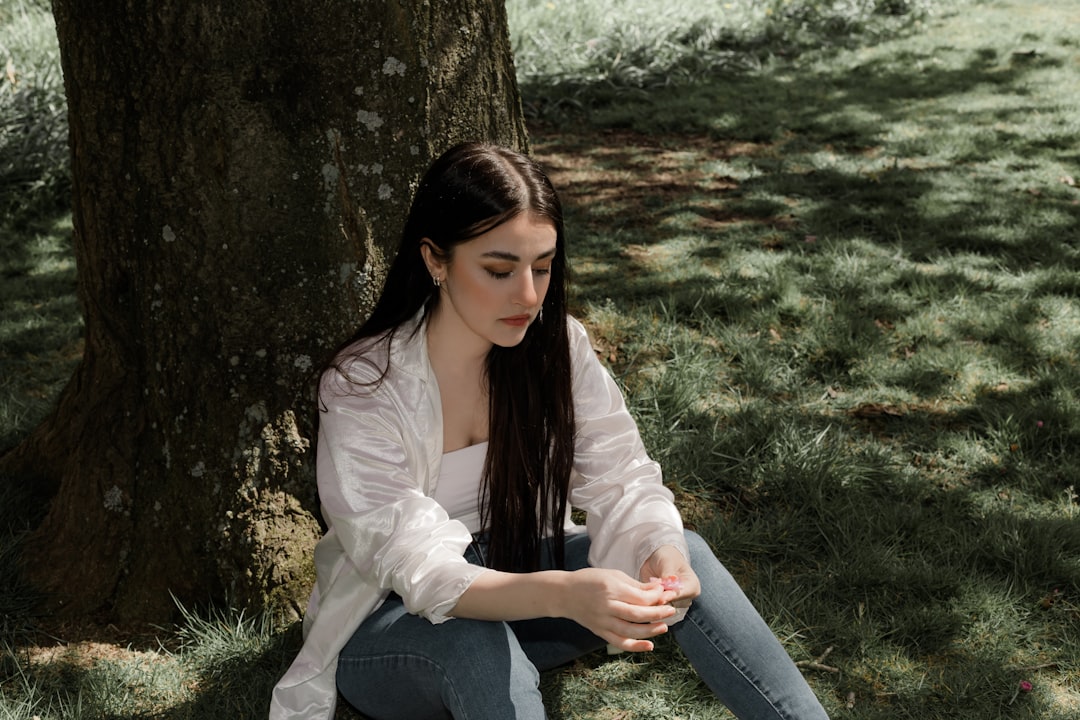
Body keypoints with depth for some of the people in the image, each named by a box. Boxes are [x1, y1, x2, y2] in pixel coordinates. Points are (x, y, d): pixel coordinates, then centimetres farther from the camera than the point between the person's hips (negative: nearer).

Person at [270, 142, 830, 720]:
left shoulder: (557, 345, -10)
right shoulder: (361, 388, -24)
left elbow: (621, 479, -12)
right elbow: (422, 572, -32)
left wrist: (658, 551, -37)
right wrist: (563, 594, -50)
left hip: (513, 577, 5)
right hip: (389, 625, -4)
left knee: (685, 557, -19)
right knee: (474, 641, -39)